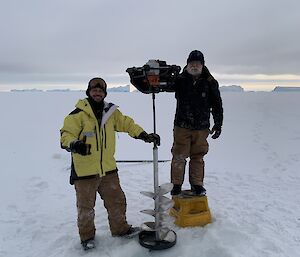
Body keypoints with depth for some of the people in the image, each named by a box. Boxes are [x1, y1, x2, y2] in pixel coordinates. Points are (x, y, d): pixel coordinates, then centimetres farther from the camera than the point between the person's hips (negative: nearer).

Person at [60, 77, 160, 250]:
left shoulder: (111, 112, 3)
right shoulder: (78, 114, -13)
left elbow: (127, 124, 8)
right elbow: (66, 134, -13)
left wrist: (144, 135, -3)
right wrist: (73, 144, -35)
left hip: (108, 169, 5)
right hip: (85, 171, -4)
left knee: (117, 200, 18)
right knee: (86, 206, 12)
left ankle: (120, 228, 41)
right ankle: (87, 236, 36)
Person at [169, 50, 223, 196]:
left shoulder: (210, 82, 0)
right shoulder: (179, 80, -1)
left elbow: (217, 105, 5)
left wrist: (218, 124, 4)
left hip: (202, 127, 1)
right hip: (182, 125, 0)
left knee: (198, 156, 10)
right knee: (179, 156, 3)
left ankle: (196, 184, 25)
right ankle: (176, 184, 18)